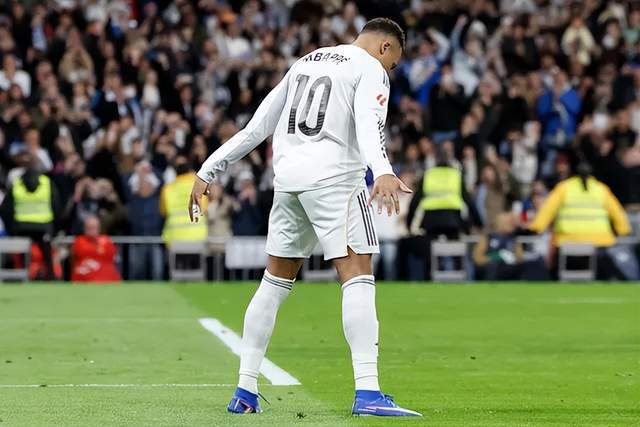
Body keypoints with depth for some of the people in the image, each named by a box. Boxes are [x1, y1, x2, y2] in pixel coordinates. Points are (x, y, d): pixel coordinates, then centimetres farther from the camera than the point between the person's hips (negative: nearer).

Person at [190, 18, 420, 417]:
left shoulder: (306, 61, 23)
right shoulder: (371, 69, 2)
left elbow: (258, 126, 23)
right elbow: (369, 123, -20)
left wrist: (208, 172, 26)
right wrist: (383, 172, -37)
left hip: (287, 175, 7)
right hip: (334, 177, -7)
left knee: (276, 282, 15)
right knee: (358, 278, -9)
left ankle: (245, 392, 15)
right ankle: (368, 394, -20)